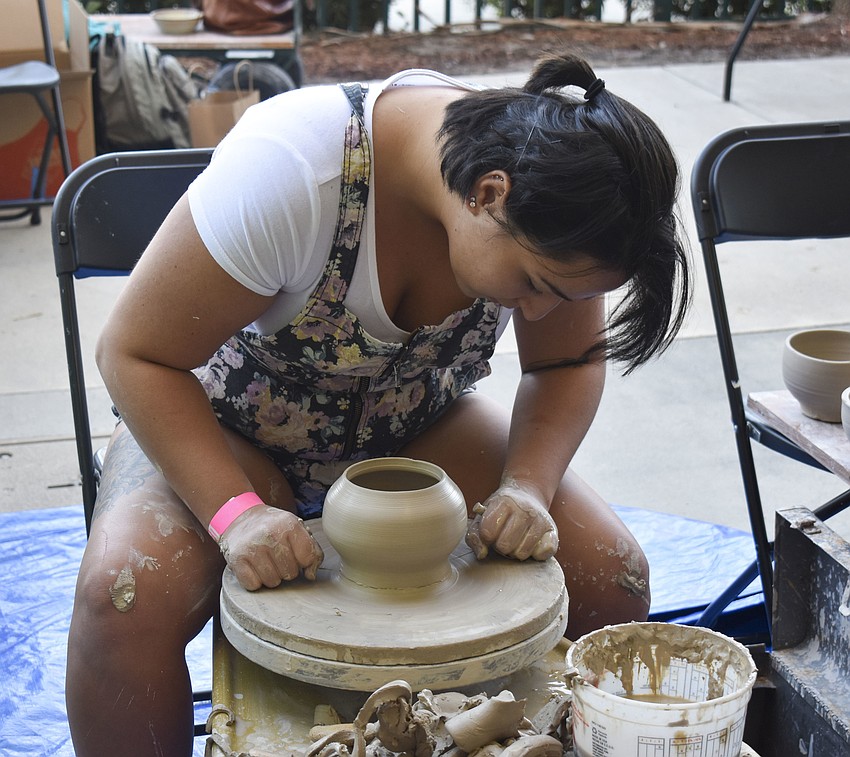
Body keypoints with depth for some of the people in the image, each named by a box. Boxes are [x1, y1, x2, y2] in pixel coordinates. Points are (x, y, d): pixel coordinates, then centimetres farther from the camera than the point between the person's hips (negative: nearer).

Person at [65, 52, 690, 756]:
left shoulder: (554, 201, -21)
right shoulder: (290, 168, -36)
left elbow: (568, 365, -5)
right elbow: (137, 354, -25)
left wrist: (527, 487, -22)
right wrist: (236, 511, -35)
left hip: (417, 422, 4)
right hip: (224, 428, -3)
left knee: (611, 574, -16)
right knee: (124, 593, -32)